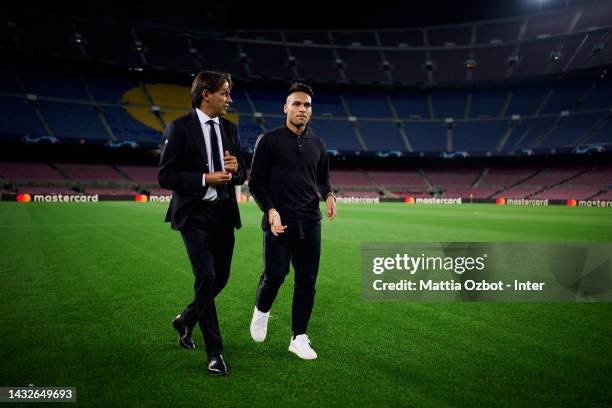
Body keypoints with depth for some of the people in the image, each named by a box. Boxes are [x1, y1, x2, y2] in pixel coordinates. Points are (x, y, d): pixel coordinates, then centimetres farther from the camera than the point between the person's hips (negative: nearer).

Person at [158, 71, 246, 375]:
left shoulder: (229, 128, 10)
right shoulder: (180, 128, -7)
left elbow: (242, 175, 15)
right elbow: (165, 176, -11)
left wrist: (235, 169, -8)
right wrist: (205, 179, -19)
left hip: (224, 214, 6)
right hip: (195, 215, -6)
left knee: (221, 278, 13)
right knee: (206, 278, -12)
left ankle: (185, 320, 40)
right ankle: (215, 352, 2)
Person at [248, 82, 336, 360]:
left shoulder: (317, 145, 13)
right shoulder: (269, 140, 0)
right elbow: (255, 181, -2)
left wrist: (328, 195, 1)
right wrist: (270, 210, -15)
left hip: (310, 223, 4)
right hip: (279, 222, -4)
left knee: (307, 280, 3)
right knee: (275, 274, -9)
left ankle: (299, 338, 16)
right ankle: (262, 311, 24)